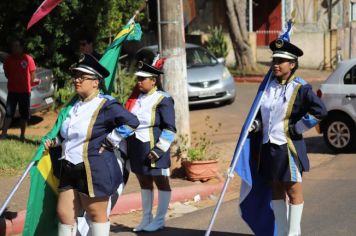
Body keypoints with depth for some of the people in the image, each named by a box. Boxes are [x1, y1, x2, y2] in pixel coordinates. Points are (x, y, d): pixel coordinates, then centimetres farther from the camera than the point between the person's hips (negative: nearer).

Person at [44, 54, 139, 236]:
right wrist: (55, 142, 14)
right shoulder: (76, 105, 13)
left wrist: (109, 142, -18)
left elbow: (131, 122, -21)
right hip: (70, 169, 8)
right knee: (64, 212, 7)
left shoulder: (105, 105, -11)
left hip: (95, 171, -8)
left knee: (96, 214, 4)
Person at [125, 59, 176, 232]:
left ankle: (159, 220, 12)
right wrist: (125, 146, 15)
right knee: (144, 183, 14)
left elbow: (169, 129, -13)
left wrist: (159, 149, -19)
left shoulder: (163, 100, -10)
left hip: (154, 150, -7)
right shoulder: (136, 98, 10)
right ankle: (146, 219, 24)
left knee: (161, 182, 4)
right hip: (137, 150, 7)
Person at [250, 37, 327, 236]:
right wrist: (256, 125, 2)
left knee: (293, 191, 4)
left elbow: (320, 111, -17)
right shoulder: (268, 86, 8)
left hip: (289, 148, -7)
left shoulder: (300, 88, -11)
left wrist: (297, 128, -15)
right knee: (277, 191, 14)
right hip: (269, 146, 7)